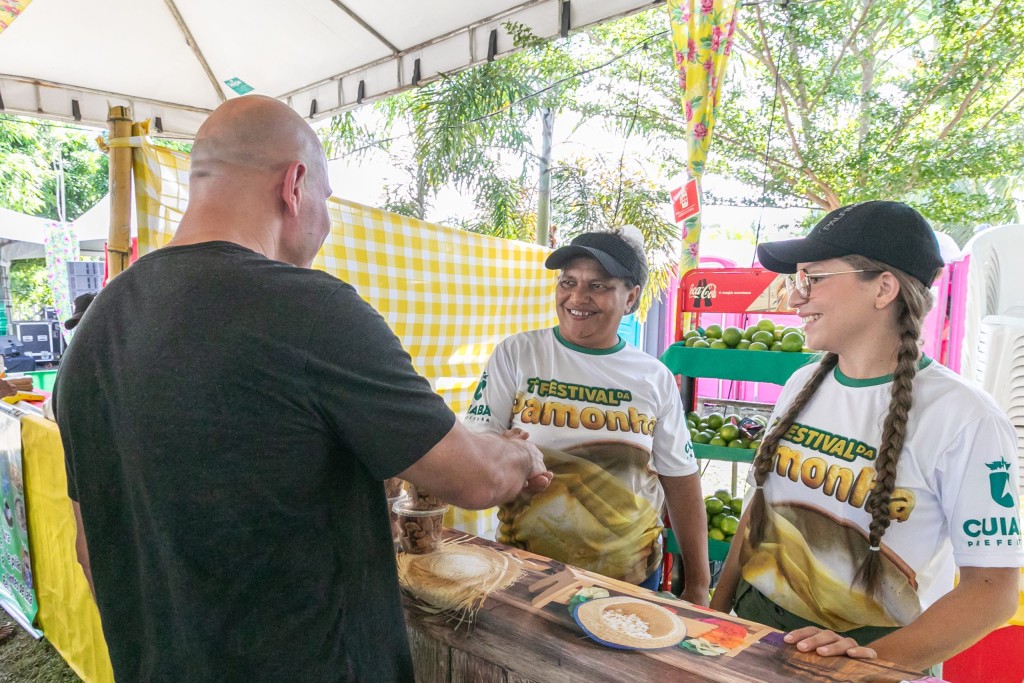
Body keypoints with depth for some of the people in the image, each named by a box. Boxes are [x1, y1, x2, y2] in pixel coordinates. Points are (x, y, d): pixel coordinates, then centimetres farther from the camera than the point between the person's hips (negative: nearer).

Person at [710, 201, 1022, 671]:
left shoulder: (965, 419, -17)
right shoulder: (802, 385, 0)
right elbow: (759, 506, 6)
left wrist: (876, 658, -25)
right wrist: (715, 614, 4)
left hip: (871, 648, -4)